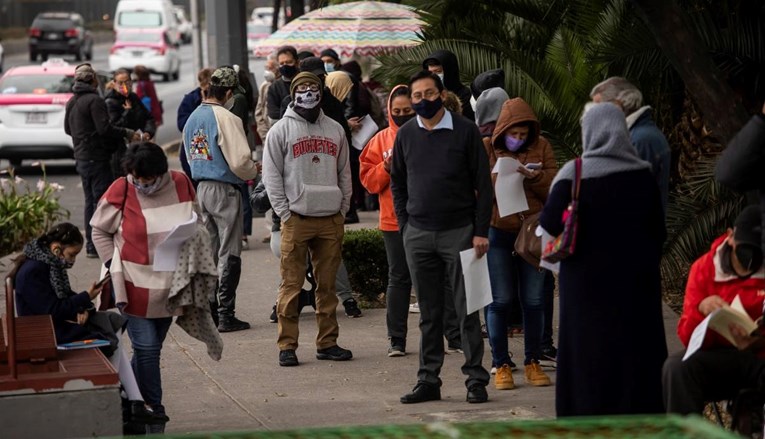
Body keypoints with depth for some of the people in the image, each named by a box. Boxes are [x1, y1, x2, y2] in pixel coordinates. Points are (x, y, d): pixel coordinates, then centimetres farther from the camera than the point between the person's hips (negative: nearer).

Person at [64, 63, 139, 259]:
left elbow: (68, 129, 20)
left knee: (90, 200, 15)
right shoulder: (94, 100, -16)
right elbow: (105, 128, -22)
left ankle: (90, 244, 17)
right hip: (97, 158, -9)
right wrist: (127, 133, -12)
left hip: (81, 158, 9)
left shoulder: (71, 102, 12)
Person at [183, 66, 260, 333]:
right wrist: (253, 172, 2)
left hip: (200, 188, 7)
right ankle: (225, 315, -1)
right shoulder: (226, 119, -16)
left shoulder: (192, 119, 9)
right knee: (228, 254, -1)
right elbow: (240, 161, -20)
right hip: (224, 190, -7)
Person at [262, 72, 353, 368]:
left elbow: (345, 173, 16)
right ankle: (287, 346, -1)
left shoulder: (335, 130, 14)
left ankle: (327, 342, 13)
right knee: (292, 285, -4)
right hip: (296, 219, -4)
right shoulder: (281, 130, 3)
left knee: (327, 285, 7)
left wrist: (343, 209, 6)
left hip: (331, 220, 4)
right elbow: (271, 174, -1)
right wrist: (284, 211, -8)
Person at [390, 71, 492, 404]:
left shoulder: (465, 132, -3)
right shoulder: (406, 135, 7)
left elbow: (482, 185, -2)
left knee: (467, 309, -1)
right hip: (418, 235, 3)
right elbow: (397, 182, 18)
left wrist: (481, 232, -8)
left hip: (459, 232, -3)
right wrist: (405, 225, 8)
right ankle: (428, 380, 13)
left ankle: (475, 380, 3)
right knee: (428, 312, 8)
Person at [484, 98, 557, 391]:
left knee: (534, 300, 5)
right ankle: (501, 365, 7)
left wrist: (535, 177, -18)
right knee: (500, 301, 0)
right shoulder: (486, 148, 1)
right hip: (497, 232, -2)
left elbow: (554, 189, 1)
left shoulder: (541, 147, 5)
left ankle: (533, 363, 15)